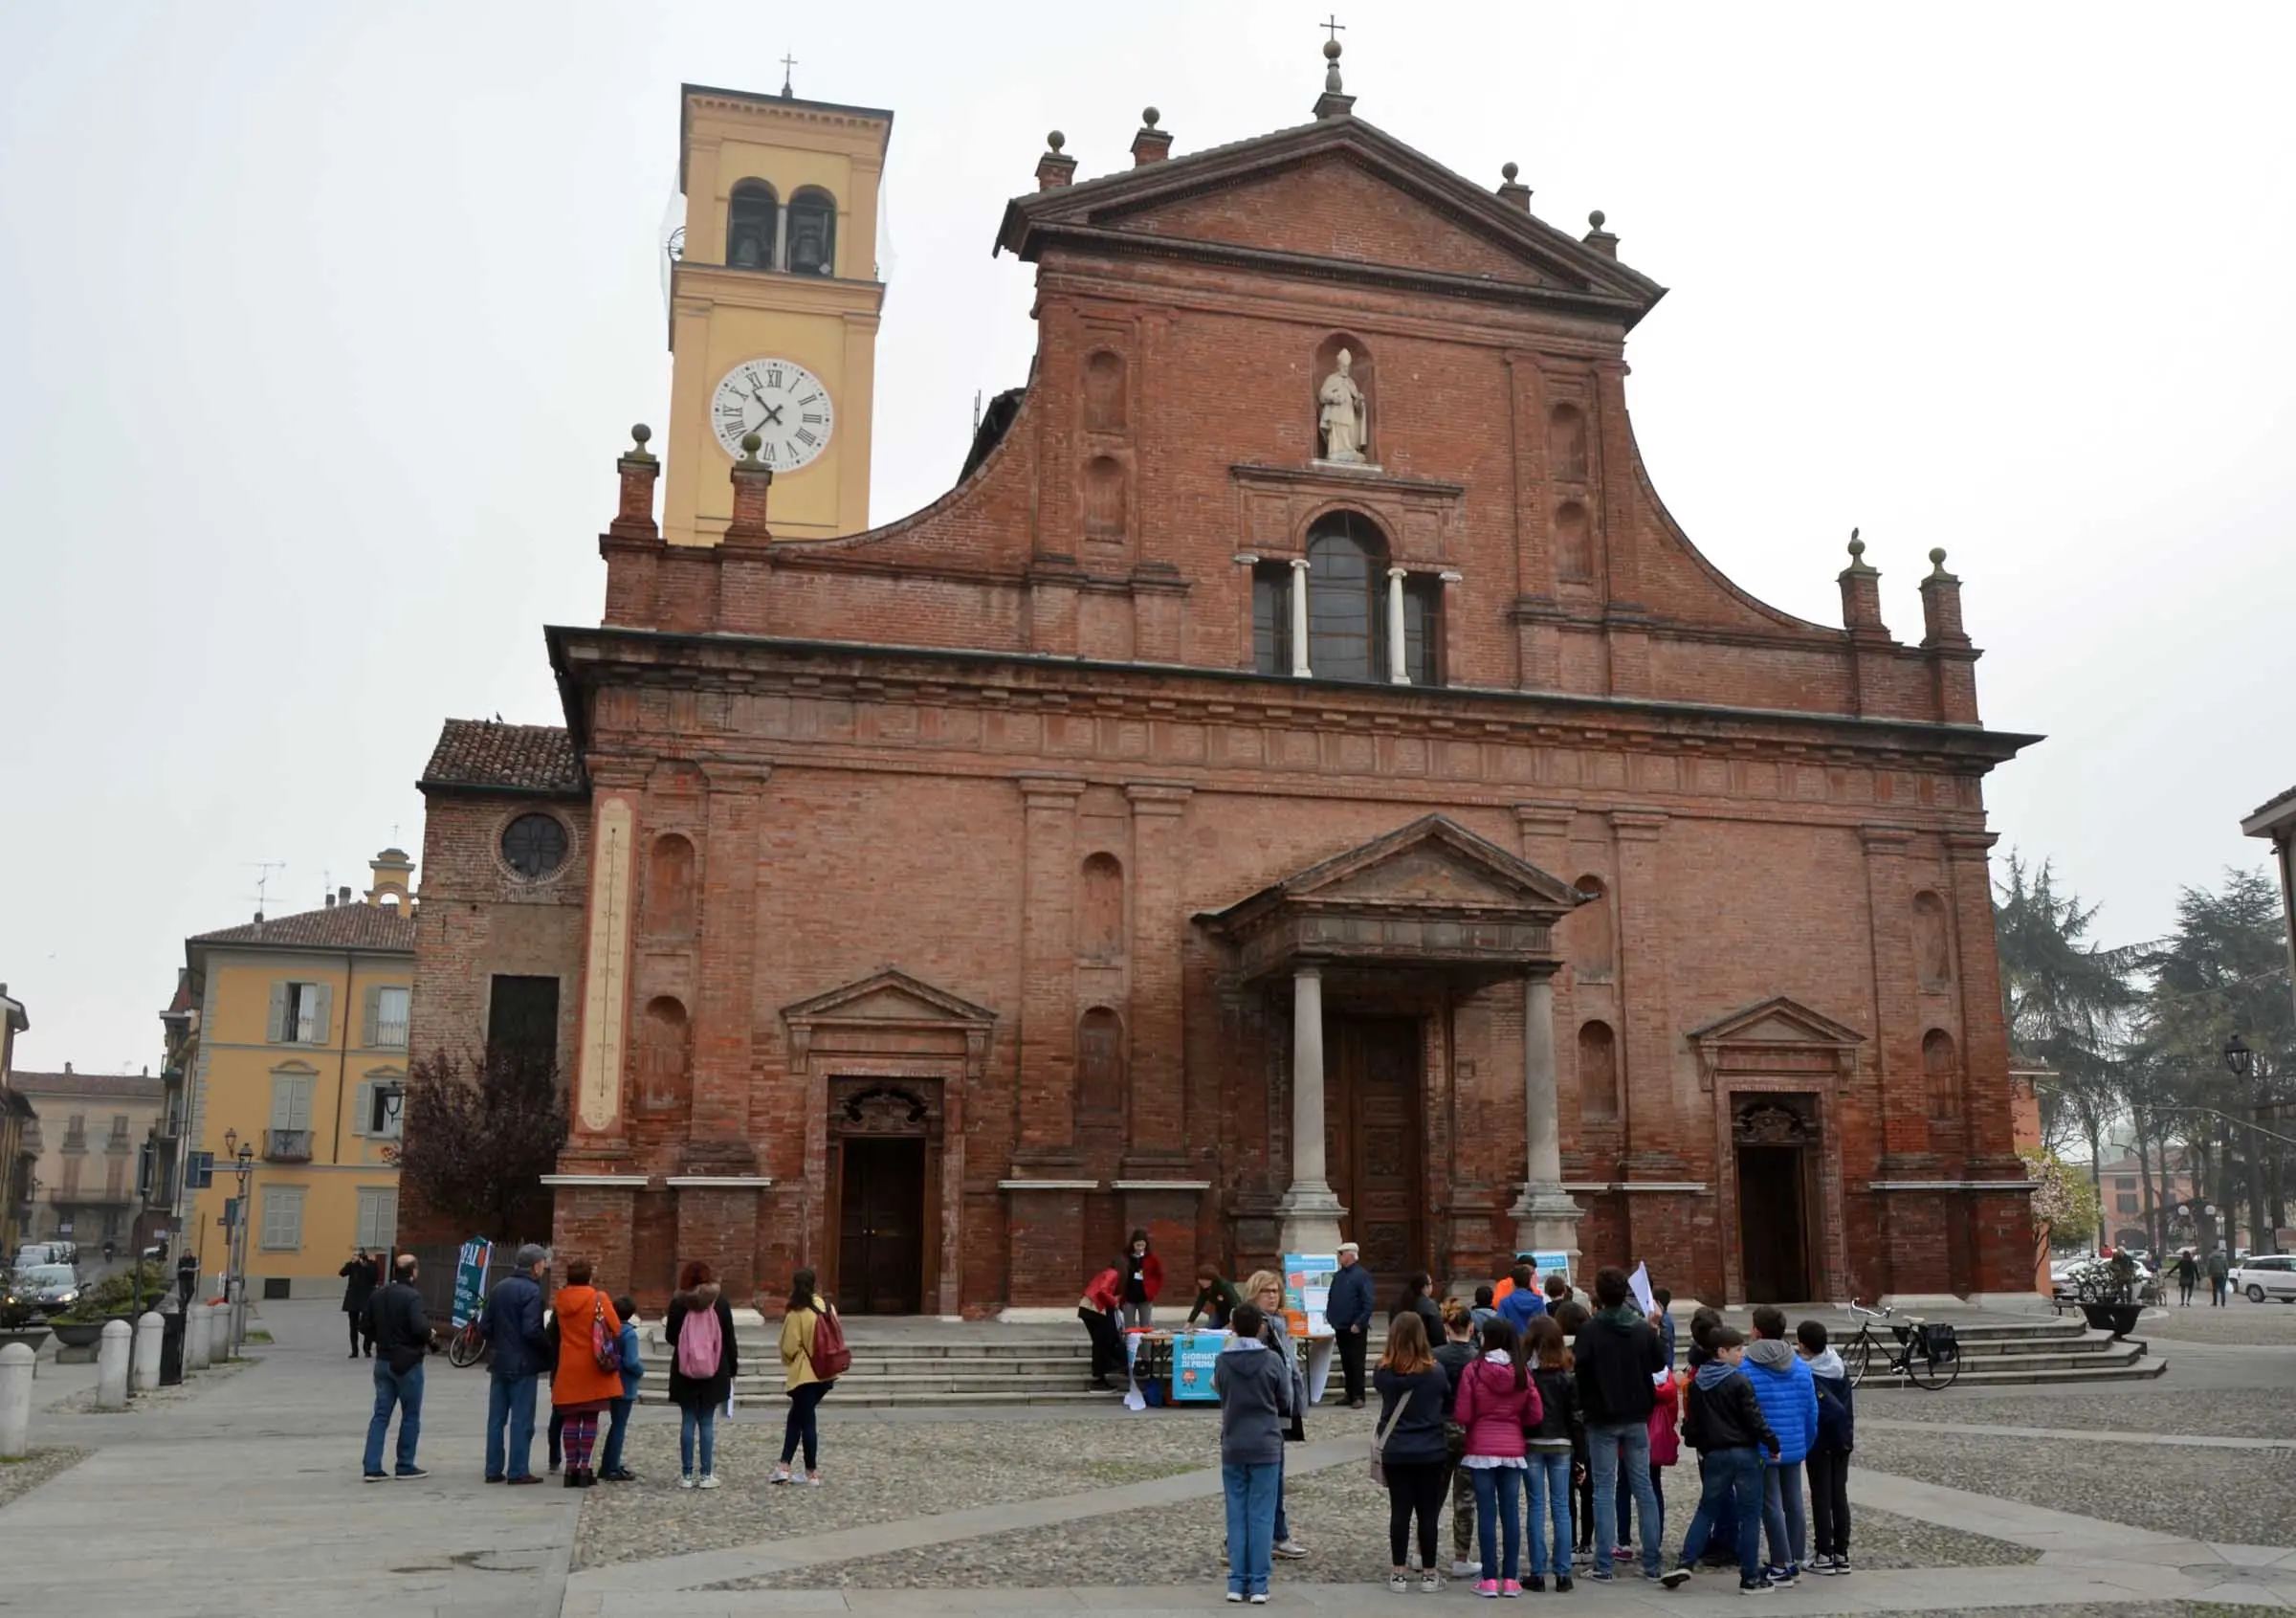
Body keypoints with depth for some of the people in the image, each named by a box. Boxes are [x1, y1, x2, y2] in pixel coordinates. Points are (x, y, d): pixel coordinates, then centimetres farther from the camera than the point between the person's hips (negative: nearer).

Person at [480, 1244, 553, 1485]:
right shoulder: (531, 1291, -13)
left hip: (500, 1363, 7)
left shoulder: (500, 1288, 10)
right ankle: (518, 1471, 0)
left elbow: (484, 1327, 10)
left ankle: (494, 1469, 15)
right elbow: (531, 1330, -22)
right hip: (523, 1365, -7)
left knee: (496, 1418, 11)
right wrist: (549, 1347, -8)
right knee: (522, 1419, -2)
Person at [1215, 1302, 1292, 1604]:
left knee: (1237, 1516, 9)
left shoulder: (1222, 1361, -4)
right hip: (1266, 1446, -2)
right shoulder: (1273, 1360, -9)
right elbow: (1285, 1402, 0)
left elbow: (1220, 1393, 7)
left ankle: (1237, 1583, 9)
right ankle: (1258, 1585, 3)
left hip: (1232, 1446, 2)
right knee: (1261, 1517, 3)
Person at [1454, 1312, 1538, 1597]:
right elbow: (1535, 1415, 1)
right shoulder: (1522, 1372, -2)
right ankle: (1510, 1578, 9)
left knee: (1486, 1513, 2)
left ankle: (1489, 1579, 2)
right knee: (1511, 1512, 7)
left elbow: (1463, 1416, -9)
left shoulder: (1473, 1370, -10)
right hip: (1513, 1449, 2)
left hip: (1481, 1448, -2)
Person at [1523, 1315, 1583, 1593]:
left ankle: (1538, 1573, 5)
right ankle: (1563, 1574, 6)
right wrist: (1580, 1450, 6)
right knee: (1561, 1507, 6)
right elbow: (1577, 1415, 0)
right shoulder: (1567, 1374, -1)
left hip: (1531, 1444, -1)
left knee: (1537, 1507, 4)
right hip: (1561, 1445, 1)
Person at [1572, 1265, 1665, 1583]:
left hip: (1602, 1418, -3)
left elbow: (1577, 1366, -22)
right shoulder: (1643, 1328, -2)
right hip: (1637, 1418, 3)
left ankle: (1603, 1566, 1)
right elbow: (1660, 1363, 9)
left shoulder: (1590, 1330, -14)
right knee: (1643, 1487, 11)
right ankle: (1651, 1563, 13)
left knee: (1604, 1490, 2)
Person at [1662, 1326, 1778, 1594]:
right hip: (1744, 1452, -5)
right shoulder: (1739, 1382, -12)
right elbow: (1754, 1419, -13)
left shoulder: (1696, 1383, 7)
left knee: (1706, 1509, 14)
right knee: (1749, 1514, 3)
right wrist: (1772, 1442, -3)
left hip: (1714, 1454, 5)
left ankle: (1685, 1563, 3)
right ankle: (1750, 1578, 5)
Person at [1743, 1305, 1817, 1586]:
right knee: (1793, 1502, 14)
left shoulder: (1746, 1369, -13)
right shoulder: (1801, 1366, 3)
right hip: (1794, 1447, 5)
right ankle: (1795, 1562, 21)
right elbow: (1812, 1410, 6)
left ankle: (1781, 1566, 1)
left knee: (1771, 1506, 1)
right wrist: (1807, 1442, 16)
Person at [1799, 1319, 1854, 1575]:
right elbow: (1846, 1406, 8)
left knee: (1821, 1498, 3)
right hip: (1842, 1441, 6)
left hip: (1819, 1443, -6)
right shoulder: (1840, 1366, 1)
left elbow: (1834, 1408, -25)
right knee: (1839, 1496, 12)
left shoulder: (1806, 1374, -21)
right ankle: (1842, 1553, 16)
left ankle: (1824, 1555, 6)